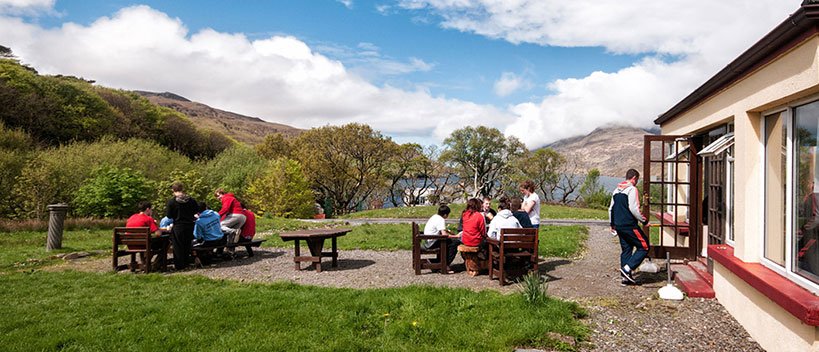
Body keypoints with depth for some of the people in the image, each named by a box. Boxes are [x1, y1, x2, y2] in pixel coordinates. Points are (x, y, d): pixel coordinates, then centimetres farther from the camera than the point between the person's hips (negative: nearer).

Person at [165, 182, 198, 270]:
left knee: (178, 246, 8)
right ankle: (186, 263, 23)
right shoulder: (191, 200, -5)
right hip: (190, 226, 3)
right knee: (187, 245, 16)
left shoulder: (171, 201, -13)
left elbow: (168, 216, -9)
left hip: (178, 227, -3)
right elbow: (197, 211, 6)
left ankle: (179, 265, 11)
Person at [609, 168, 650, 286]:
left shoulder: (616, 190, 15)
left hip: (618, 226, 9)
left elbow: (611, 208, 19)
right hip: (629, 225, -9)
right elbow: (634, 209, -17)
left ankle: (626, 278, 15)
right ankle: (627, 269, -8)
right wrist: (644, 220, -6)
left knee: (626, 250, 14)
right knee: (644, 247, 1)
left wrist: (612, 224, 27)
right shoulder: (632, 189, -10)